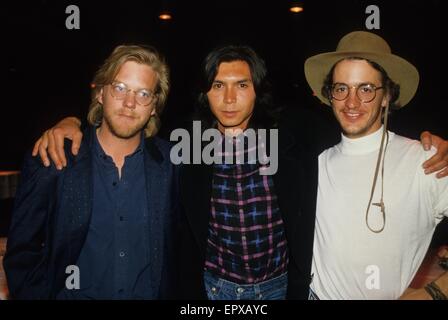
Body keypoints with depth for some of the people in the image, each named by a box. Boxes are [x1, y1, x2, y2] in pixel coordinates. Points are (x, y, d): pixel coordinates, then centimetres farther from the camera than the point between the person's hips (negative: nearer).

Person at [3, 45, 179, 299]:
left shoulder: (169, 162, -11)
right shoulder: (50, 163, -15)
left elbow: (176, 245, 0)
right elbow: (22, 254, -8)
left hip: (152, 293, 2)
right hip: (71, 293, -1)